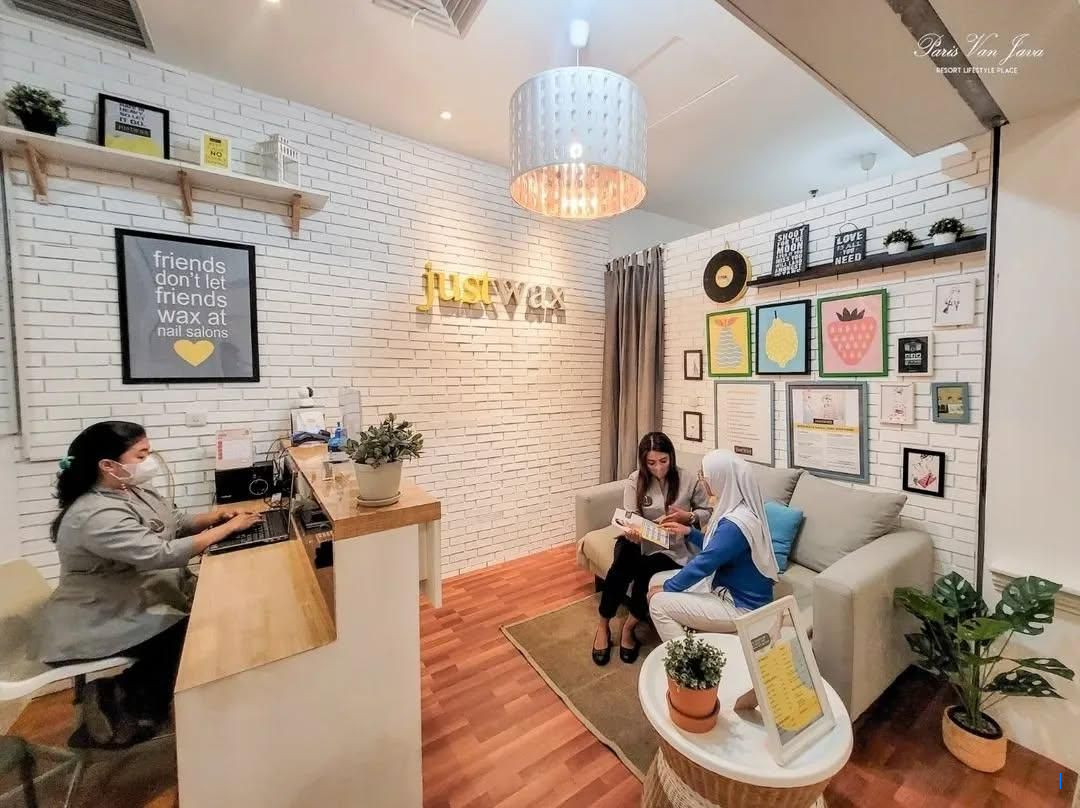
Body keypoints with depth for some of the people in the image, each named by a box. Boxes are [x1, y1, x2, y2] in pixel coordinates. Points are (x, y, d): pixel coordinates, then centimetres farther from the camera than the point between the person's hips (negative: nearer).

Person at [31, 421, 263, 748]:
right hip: (93, 625, -9)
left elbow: (178, 523, 13)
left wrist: (218, 515, -6)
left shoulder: (134, 492, 2)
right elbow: (162, 554, -35)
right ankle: (116, 704, 9)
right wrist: (228, 528, -28)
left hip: (135, 601, 9)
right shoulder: (96, 515, -28)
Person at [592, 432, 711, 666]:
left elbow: (706, 512, 5)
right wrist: (632, 533, -36)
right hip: (640, 541, 1)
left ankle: (629, 627, -3)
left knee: (644, 570, -30)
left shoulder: (689, 480, -8)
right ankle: (603, 625, -7)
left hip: (672, 548, 0)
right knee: (621, 567, -30)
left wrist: (688, 517, -17)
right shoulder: (635, 480, -8)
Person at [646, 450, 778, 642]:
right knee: (657, 580, 6)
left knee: (658, 602, -10)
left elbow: (703, 564, -23)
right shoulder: (735, 509, 1)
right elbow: (715, 547, 16)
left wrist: (667, 587, -11)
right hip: (724, 585, 10)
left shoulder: (735, 524, -30)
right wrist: (688, 531, 6)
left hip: (741, 606, -9)